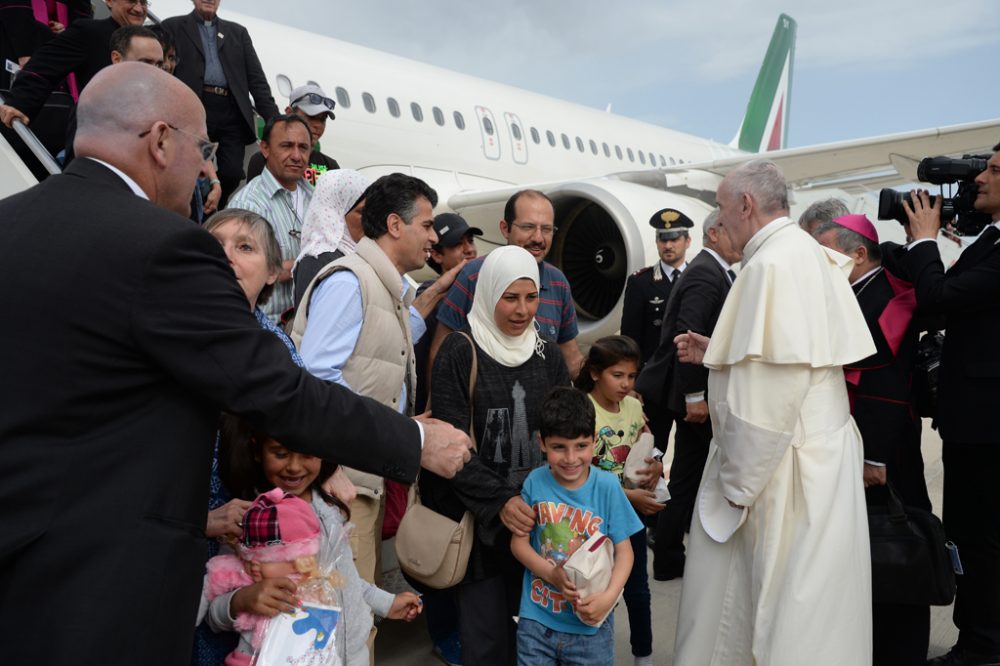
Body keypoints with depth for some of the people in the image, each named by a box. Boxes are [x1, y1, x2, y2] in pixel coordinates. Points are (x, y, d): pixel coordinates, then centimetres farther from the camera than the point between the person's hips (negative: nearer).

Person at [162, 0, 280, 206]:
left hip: (232, 113, 2)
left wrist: (273, 119, 2)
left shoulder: (238, 32, 21)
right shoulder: (173, 27, 14)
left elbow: (256, 78, 13)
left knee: (232, 174, -8)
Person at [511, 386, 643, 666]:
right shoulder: (535, 483, -9)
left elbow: (624, 550, -6)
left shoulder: (607, 486, -11)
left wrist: (609, 596, -20)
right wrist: (551, 573, -17)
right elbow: (519, 542, -2)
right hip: (537, 619, 1)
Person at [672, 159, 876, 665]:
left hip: (785, 472, -9)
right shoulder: (809, 255, 11)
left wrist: (738, 484, -17)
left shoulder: (773, 265, -19)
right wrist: (715, 354, 13)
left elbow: (775, 386, -25)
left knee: (785, 616, 4)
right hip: (816, 452, 9)